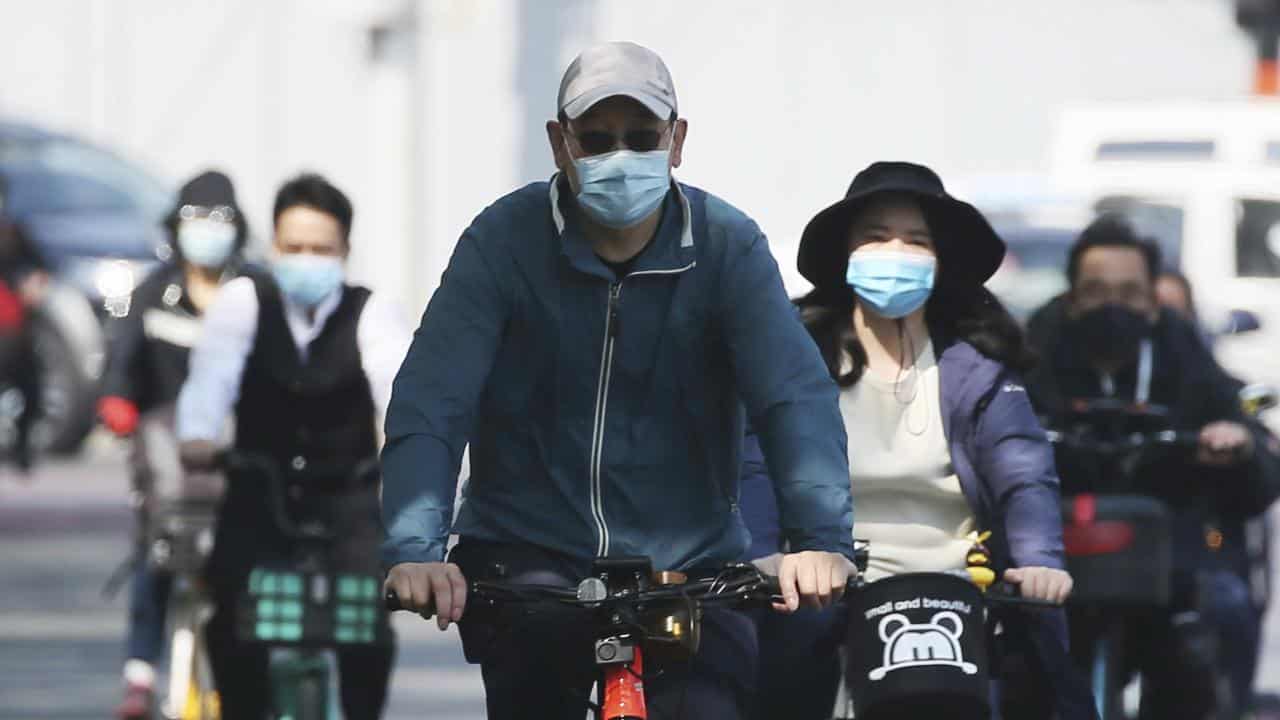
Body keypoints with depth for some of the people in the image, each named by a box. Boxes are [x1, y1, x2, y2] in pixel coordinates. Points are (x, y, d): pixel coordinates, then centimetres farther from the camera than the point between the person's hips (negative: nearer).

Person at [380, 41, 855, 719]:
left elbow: (795, 396, -16)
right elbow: (430, 403, -17)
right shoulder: (505, 241, -9)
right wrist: (413, 550, -32)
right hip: (527, 554, -2)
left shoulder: (728, 248, -5)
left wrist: (821, 537, -33)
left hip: (689, 562, 2)